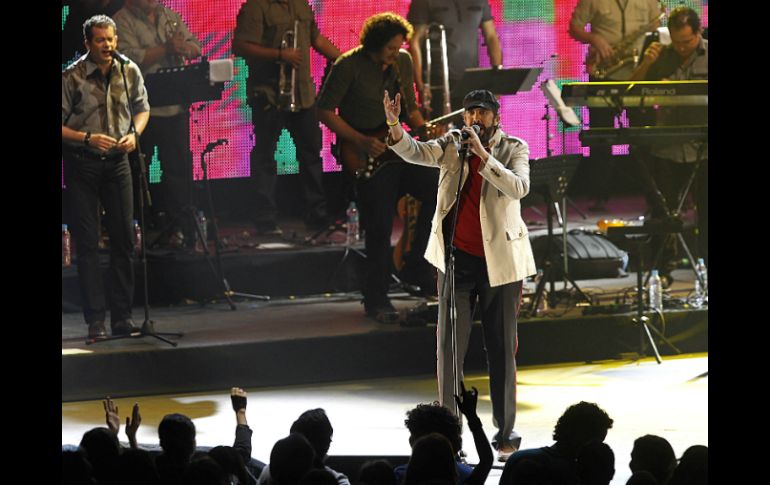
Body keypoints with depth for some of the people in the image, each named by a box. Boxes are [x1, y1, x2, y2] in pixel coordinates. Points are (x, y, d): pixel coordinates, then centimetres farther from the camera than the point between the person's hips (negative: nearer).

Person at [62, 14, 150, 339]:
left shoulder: (129, 71, 0)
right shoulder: (71, 77, -12)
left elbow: (142, 108, 15)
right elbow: (60, 125, -9)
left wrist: (134, 134, -4)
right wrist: (87, 138, -23)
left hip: (117, 162, 3)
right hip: (81, 164, -3)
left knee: (123, 239, 3)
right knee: (87, 242, -2)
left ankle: (122, 317, 10)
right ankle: (95, 320, 1)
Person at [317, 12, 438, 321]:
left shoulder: (403, 62, 6)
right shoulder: (348, 66, -12)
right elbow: (325, 111, -9)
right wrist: (361, 141, -16)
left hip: (397, 148, 6)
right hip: (364, 156, -6)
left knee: (438, 190, -9)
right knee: (380, 226, -9)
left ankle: (418, 269, 5)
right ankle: (376, 299, 6)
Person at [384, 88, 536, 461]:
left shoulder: (514, 149, -1)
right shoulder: (451, 145, 3)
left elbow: (518, 188, -19)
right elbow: (414, 152, -14)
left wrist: (482, 155, -26)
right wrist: (394, 124, -34)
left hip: (499, 260, -1)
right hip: (457, 258, 1)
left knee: (501, 348, 5)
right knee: (450, 345, 1)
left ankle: (505, 432, 12)